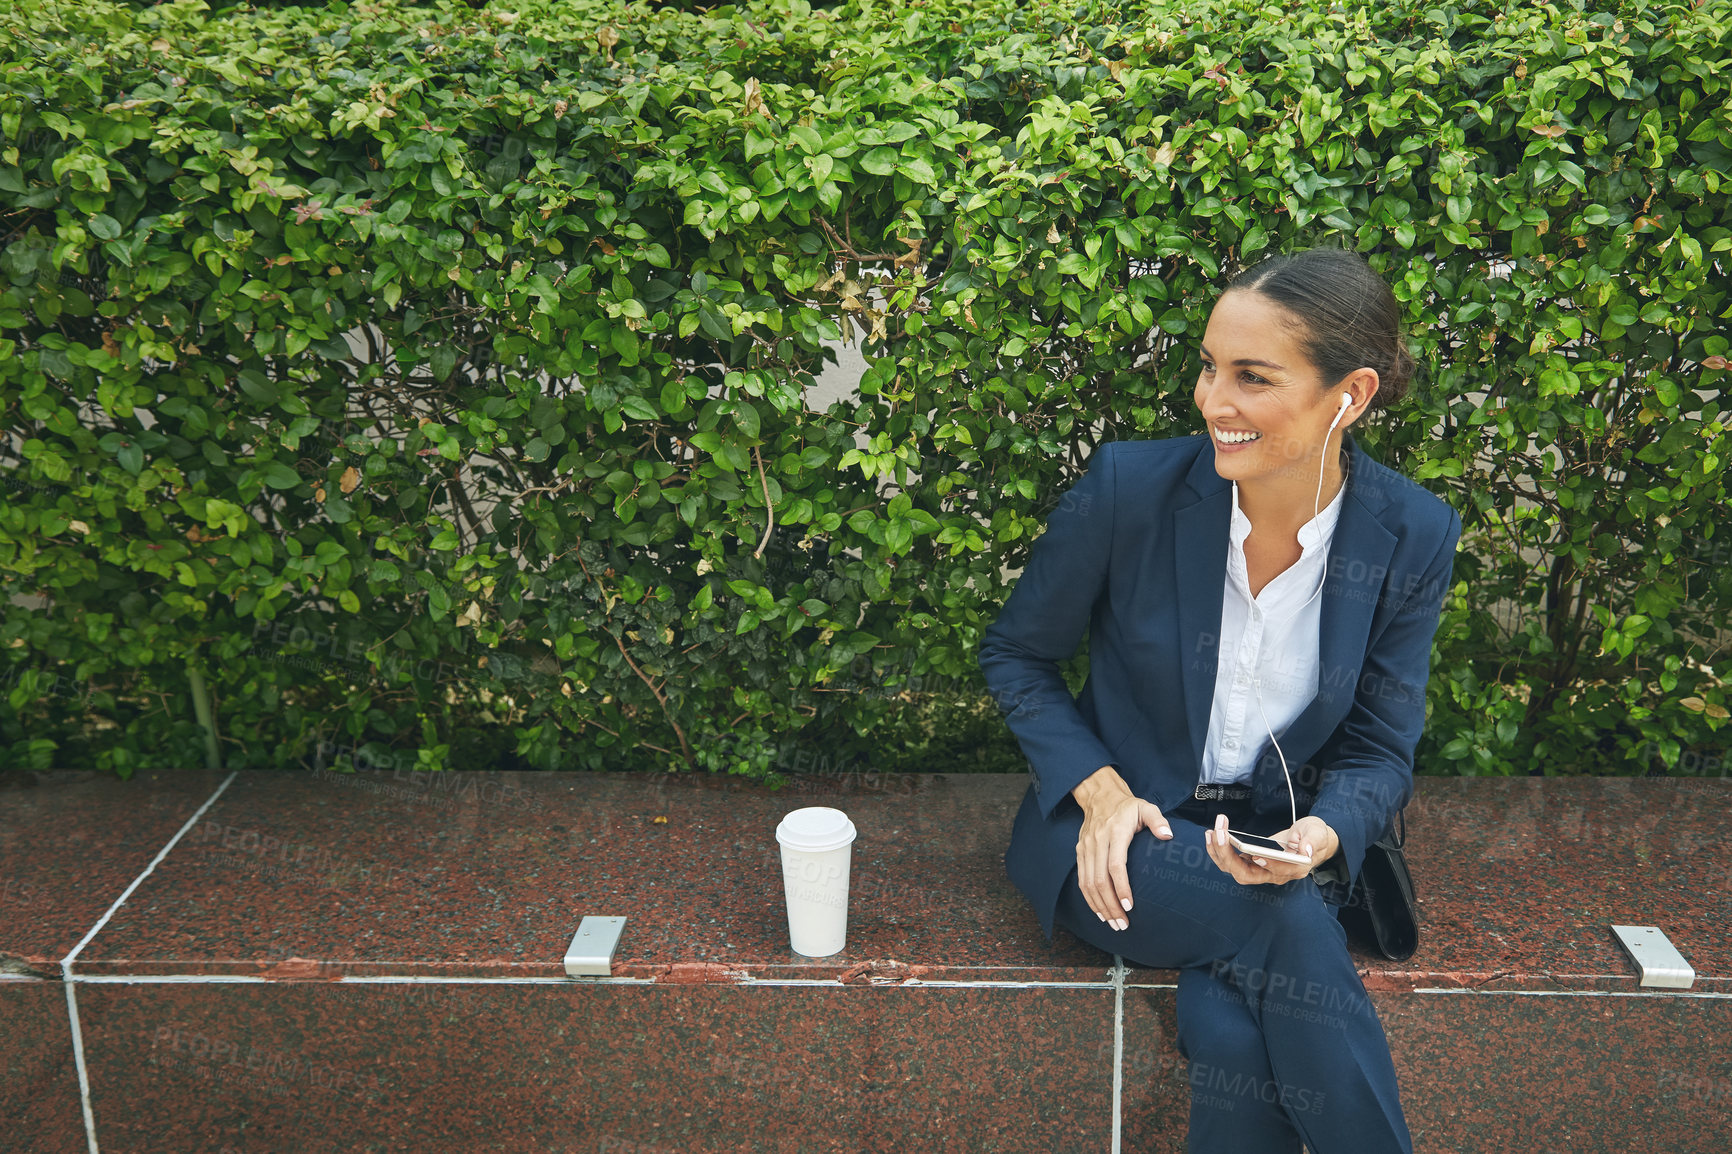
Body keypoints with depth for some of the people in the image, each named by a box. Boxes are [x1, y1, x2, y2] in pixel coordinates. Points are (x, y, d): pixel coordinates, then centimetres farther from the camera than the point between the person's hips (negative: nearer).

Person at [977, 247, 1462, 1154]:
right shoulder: (1129, 488, -14)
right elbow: (1014, 653, 1)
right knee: (1286, 925, -32)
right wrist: (1098, 788, -13)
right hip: (1120, 838, -1)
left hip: (1278, 850, 1)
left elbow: (1380, 748, 1)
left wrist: (1320, 834, -22)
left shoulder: (1412, 537, -8)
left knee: (1233, 1031, -31)